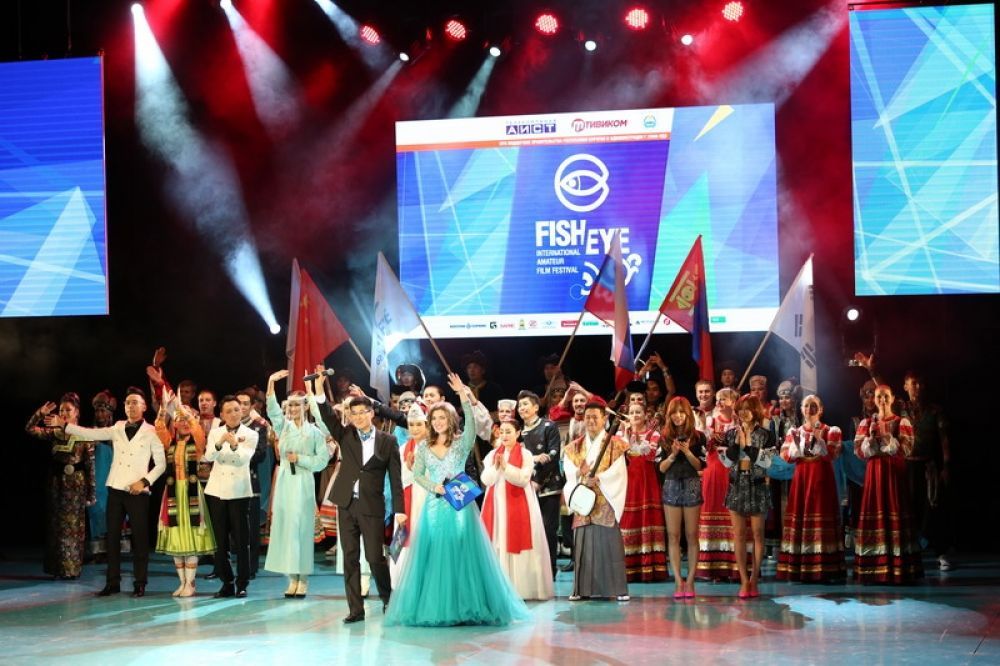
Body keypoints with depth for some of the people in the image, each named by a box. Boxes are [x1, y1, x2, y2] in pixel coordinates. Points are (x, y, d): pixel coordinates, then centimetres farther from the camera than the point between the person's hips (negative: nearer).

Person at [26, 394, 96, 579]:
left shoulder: (85, 435, -5)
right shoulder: (54, 433, 6)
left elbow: (90, 466, -6)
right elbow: (30, 430, 2)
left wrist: (91, 492, -9)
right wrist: (40, 414, -13)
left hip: (75, 484, -4)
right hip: (55, 483, 5)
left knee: (72, 526, 1)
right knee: (55, 525, 7)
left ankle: (71, 569, 9)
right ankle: (58, 567, 15)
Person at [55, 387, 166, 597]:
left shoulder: (151, 432, -1)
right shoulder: (117, 428, 10)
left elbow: (161, 463, 0)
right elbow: (91, 434, 7)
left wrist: (144, 481, -12)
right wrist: (64, 425, 1)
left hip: (137, 491, -4)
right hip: (116, 489, 4)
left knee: (139, 537, -1)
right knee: (112, 536, 5)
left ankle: (139, 583, 6)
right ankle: (113, 582, 11)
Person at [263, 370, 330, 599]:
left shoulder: (315, 431, 1)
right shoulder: (283, 426, 8)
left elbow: (322, 460, -2)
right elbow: (272, 409, -8)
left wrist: (300, 459, -11)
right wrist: (271, 383, -20)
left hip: (303, 483, -3)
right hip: (284, 481, 3)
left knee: (301, 527, -3)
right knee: (284, 526, 2)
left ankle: (303, 579, 3)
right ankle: (292, 578, 8)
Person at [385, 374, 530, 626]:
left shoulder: (461, 443, 1)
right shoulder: (423, 447, 9)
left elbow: (471, 427, -18)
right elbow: (417, 475, 10)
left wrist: (465, 398, -30)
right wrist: (434, 487, -9)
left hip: (459, 505, -2)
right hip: (435, 506, 2)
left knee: (462, 554, -4)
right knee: (434, 556, 0)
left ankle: (466, 607, 1)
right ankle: (434, 608, 4)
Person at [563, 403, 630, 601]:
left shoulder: (615, 444, 3)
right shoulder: (574, 446, 14)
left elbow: (618, 471, -8)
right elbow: (569, 471, 3)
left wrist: (598, 479, -20)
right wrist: (580, 473, -18)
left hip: (606, 501, -3)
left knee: (610, 545, -7)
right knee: (584, 545, 1)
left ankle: (618, 588, -5)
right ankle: (583, 589, 4)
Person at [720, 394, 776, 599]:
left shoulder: (766, 435, 0)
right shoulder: (731, 434, 7)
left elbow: (766, 461, -10)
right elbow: (728, 462, -1)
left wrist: (748, 445, -14)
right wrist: (737, 440, -9)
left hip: (757, 486, -2)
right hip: (736, 486, 2)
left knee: (757, 533, 0)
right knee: (738, 534, -1)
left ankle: (753, 580, 5)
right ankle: (744, 580, 1)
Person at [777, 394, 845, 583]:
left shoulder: (830, 431, 5)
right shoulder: (794, 431, 13)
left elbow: (832, 454, -7)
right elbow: (785, 455, 5)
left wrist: (818, 440, -18)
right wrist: (797, 444, -11)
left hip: (822, 477, -3)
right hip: (801, 477, 3)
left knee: (821, 516, -8)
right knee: (798, 516, -2)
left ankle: (823, 569, -7)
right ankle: (798, 569, 1)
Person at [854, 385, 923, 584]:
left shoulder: (902, 423, 3)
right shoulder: (866, 423, 10)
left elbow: (905, 449, -8)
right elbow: (859, 451, 3)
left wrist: (886, 436, -17)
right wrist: (871, 438, -14)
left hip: (895, 473, -2)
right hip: (874, 473, 2)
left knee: (895, 515, -5)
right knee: (874, 515, -2)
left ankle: (898, 570, -4)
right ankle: (872, 569, 0)